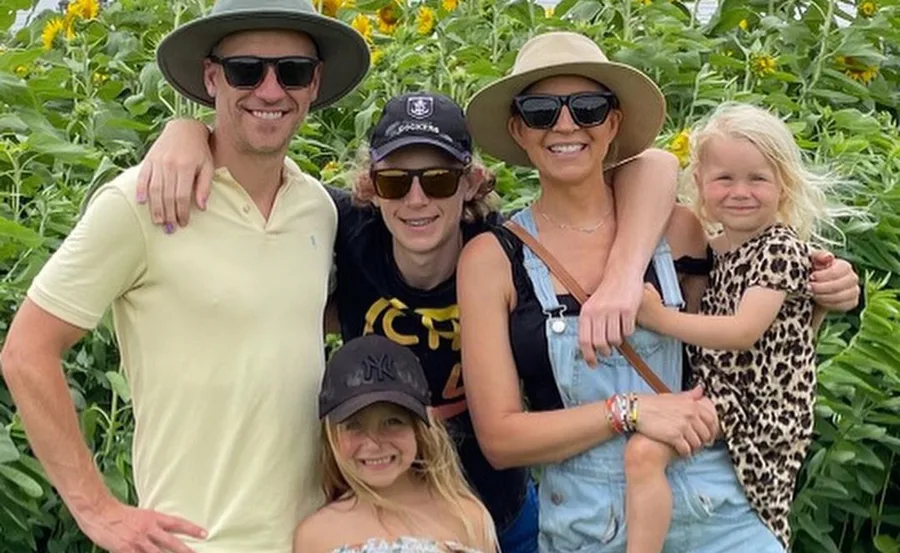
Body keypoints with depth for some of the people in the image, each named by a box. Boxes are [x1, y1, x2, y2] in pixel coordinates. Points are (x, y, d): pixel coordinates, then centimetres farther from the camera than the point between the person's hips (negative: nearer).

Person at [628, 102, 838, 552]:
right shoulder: (713, 247, 11)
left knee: (645, 449, -27)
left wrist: (661, 319, -25)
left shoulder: (781, 248, -13)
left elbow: (743, 332, -23)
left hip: (755, 404, -9)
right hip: (714, 389, 9)